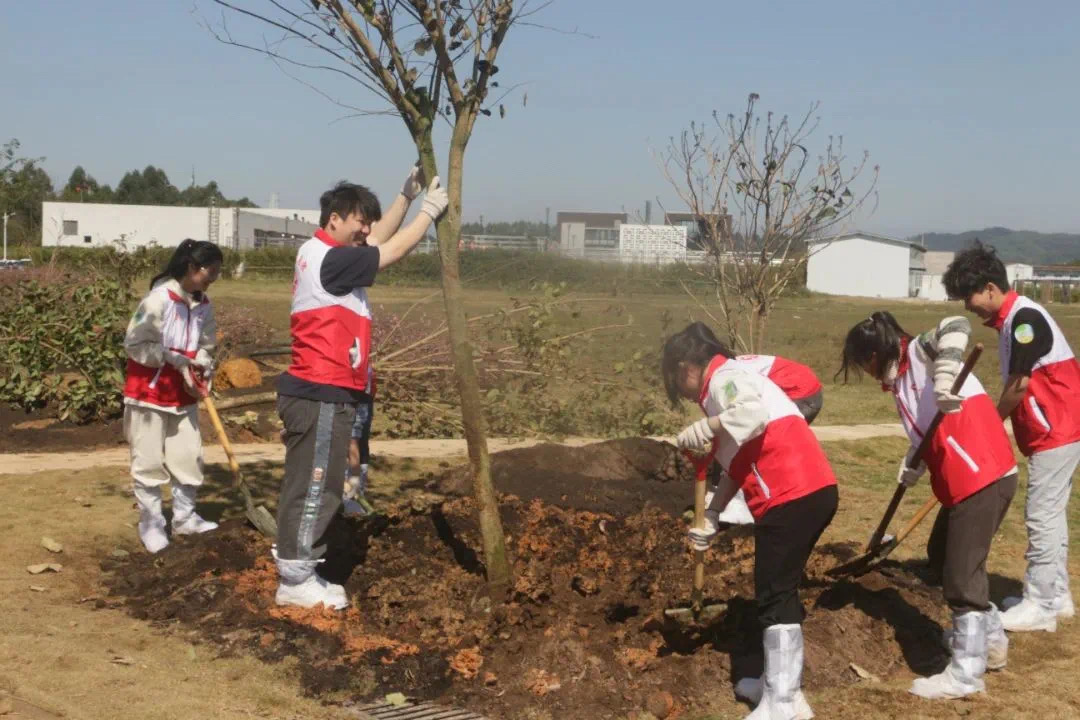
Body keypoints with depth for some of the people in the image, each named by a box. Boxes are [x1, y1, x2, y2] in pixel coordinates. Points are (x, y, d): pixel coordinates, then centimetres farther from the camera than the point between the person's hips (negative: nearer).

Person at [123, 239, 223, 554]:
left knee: (190, 457, 9)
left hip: (183, 395, 6)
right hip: (149, 392, -6)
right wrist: (176, 360, -21)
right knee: (149, 461, 2)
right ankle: (151, 523, 14)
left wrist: (199, 372, -11)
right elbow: (135, 343, -18)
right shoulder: (159, 298, -19)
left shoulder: (204, 305, 2)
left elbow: (206, 347, 8)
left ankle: (184, 517, 24)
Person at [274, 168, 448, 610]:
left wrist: (407, 195, 18)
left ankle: (298, 571, 23)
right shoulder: (329, 260, -17)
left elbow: (379, 240, 24)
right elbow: (394, 251, -12)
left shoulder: (323, 255, 14)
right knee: (313, 487, -4)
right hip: (321, 395, -11)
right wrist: (429, 210, 0)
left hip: (320, 392, 11)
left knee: (313, 487, 15)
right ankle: (294, 582, 4)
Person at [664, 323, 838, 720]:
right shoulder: (729, 383, 25)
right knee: (778, 591, 19)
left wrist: (705, 426, -30)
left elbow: (755, 412, -31)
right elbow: (739, 464, 25)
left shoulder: (723, 377, -7)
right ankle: (782, 683, 30)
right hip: (809, 492, 10)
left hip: (793, 497, -10)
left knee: (775, 596, -5)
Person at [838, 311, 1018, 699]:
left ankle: (966, 673, 8)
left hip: (985, 476, -10)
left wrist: (945, 377, -37)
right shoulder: (901, 379, 18)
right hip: (963, 480, 10)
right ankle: (990, 638, 39)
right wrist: (911, 466, 1)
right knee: (942, 556, 24)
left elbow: (957, 326, -27)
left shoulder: (919, 352, -7)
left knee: (961, 573, -3)